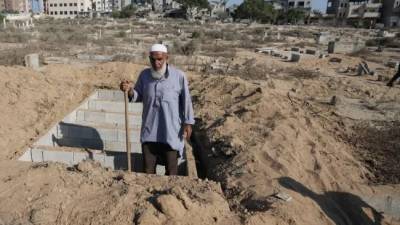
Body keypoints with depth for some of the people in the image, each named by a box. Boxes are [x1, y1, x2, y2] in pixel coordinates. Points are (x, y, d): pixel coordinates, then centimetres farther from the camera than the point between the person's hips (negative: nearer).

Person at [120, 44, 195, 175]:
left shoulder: (179, 76, -9)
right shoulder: (144, 75, 1)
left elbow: (186, 100, -4)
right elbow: (138, 96, 9)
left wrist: (188, 123, -5)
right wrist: (129, 90, -12)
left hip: (171, 130, -3)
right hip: (149, 130, 3)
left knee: (171, 167, 10)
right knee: (148, 166, 13)